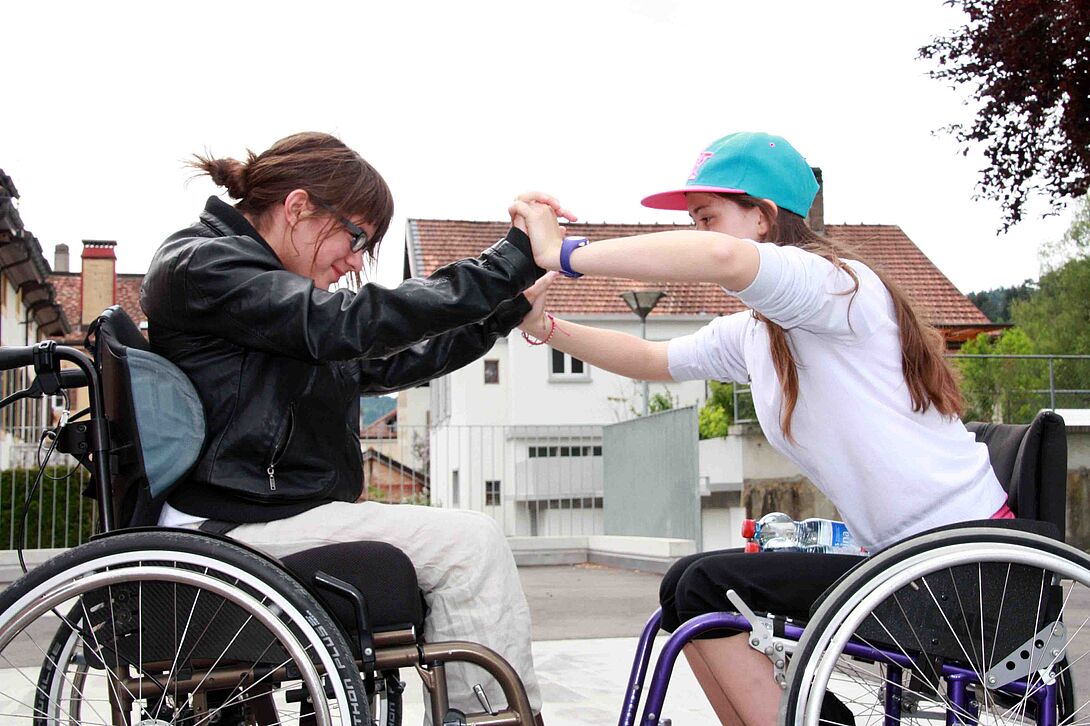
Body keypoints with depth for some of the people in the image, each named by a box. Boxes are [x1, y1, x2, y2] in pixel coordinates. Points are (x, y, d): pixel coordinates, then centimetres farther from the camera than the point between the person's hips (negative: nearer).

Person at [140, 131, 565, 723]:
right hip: (237, 524, -10)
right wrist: (515, 259, -21)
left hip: (272, 513, 10)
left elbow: (394, 364, 19)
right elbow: (353, 324, -21)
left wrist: (511, 308, 11)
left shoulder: (268, 287, 21)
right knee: (468, 542, -16)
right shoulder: (201, 264, -10)